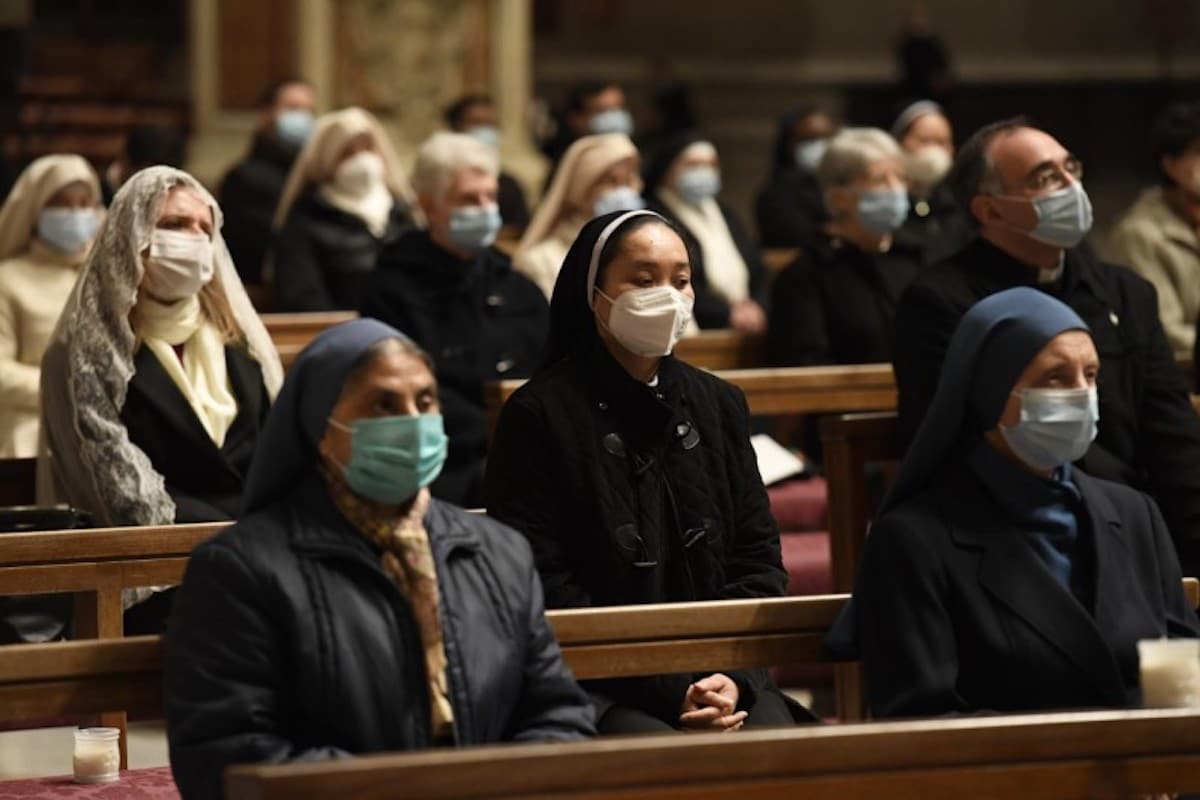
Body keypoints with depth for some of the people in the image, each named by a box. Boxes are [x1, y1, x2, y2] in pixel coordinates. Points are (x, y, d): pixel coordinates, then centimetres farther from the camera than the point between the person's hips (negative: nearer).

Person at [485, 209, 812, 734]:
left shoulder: (719, 404, 16)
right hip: (600, 686, -5)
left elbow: (758, 558, 13)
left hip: (720, 674, 5)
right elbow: (542, 589, -8)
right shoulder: (538, 415, -1)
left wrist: (735, 678, -6)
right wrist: (669, 690, -14)